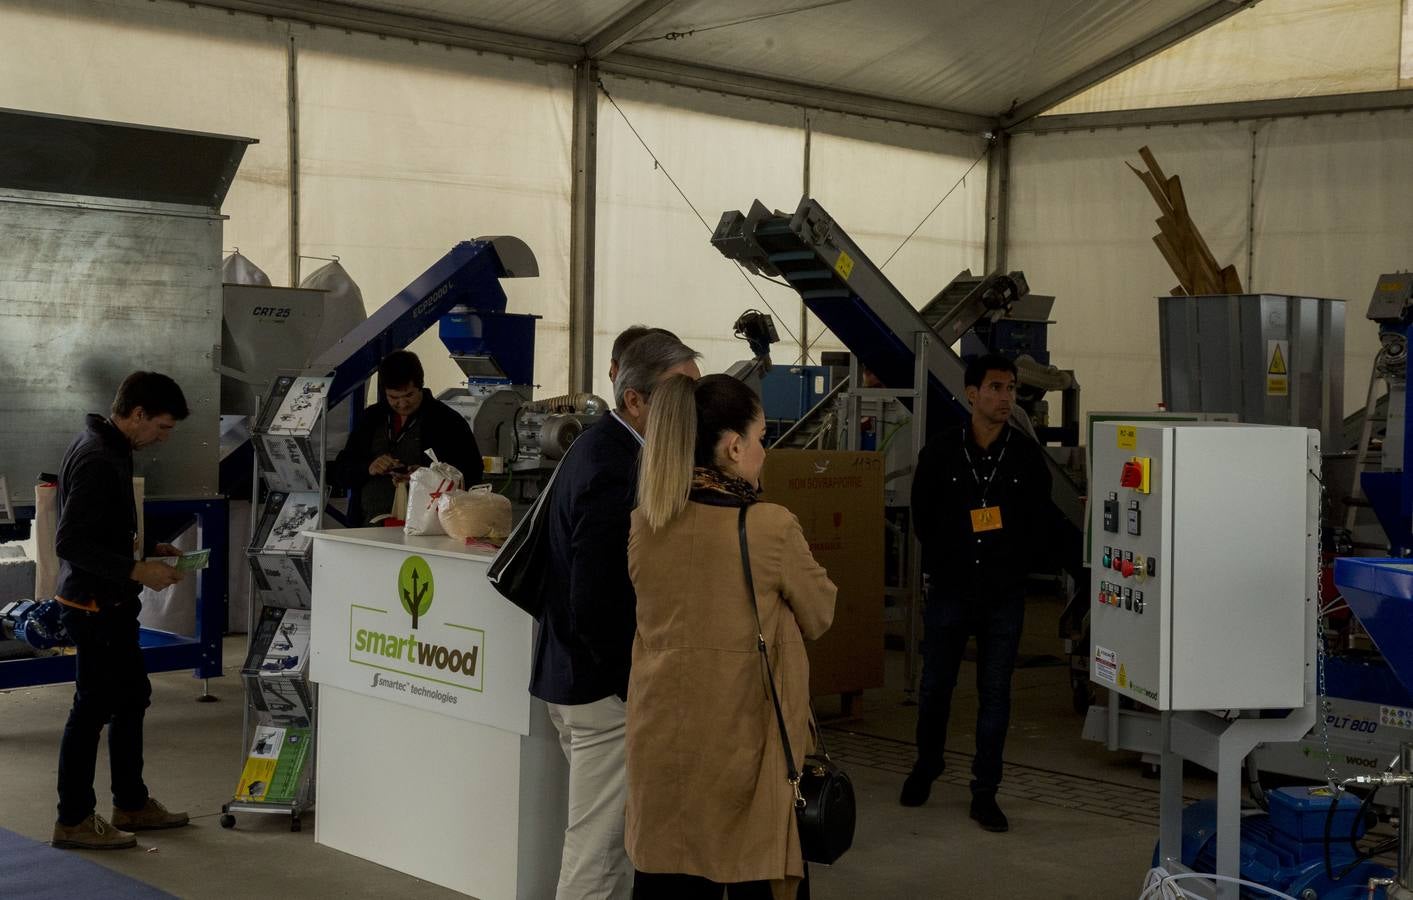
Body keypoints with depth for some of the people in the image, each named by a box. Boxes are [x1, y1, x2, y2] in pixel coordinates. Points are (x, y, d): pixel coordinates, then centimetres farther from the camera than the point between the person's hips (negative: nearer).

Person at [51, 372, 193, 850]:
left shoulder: (109, 450, 10)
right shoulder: (97, 461, -22)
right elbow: (69, 543, -26)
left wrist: (150, 549, 12)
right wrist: (137, 570, -24)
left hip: (109, 603, 11)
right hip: (95, 605, -11)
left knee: (132, 697, 18)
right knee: (93, 707, -1)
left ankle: (132, 804, 29)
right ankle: (73, 821, 9)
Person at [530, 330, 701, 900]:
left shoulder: (596, 447, 9)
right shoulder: (615, 473, -24)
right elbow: (599, 609, -26)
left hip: (572, 676, 10)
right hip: (605, 688, -10)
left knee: (604, 840, 20)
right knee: (598, 852, 0)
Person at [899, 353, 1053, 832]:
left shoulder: (1027, 455, 0)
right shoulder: (941, 450, -2)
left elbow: (1039, 522, 8)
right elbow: (922, 515, 7)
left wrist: (1014, 566, 2)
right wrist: (944, 564, 4)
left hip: (1004, 595, 0)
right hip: (950, 590, 0)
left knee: (995, 693, 3)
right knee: (935, 685, 9)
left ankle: (985, 792, 12)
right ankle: (926, 765, 32)